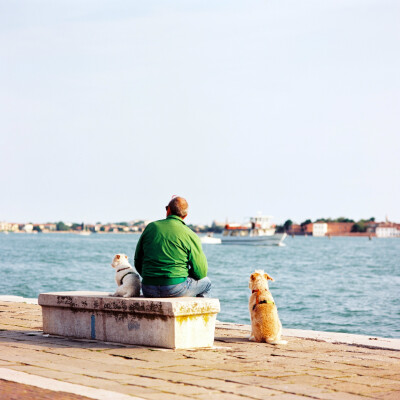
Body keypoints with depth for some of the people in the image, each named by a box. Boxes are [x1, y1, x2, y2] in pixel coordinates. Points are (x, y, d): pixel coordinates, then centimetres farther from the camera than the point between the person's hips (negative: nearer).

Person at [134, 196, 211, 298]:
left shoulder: (150, 227, 7)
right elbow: (200, 272, -2)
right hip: (175, 289, -4)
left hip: (148, 291, 4)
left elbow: (138, 262, 13)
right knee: (206, 283, 24)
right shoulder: (190, 236, -4)